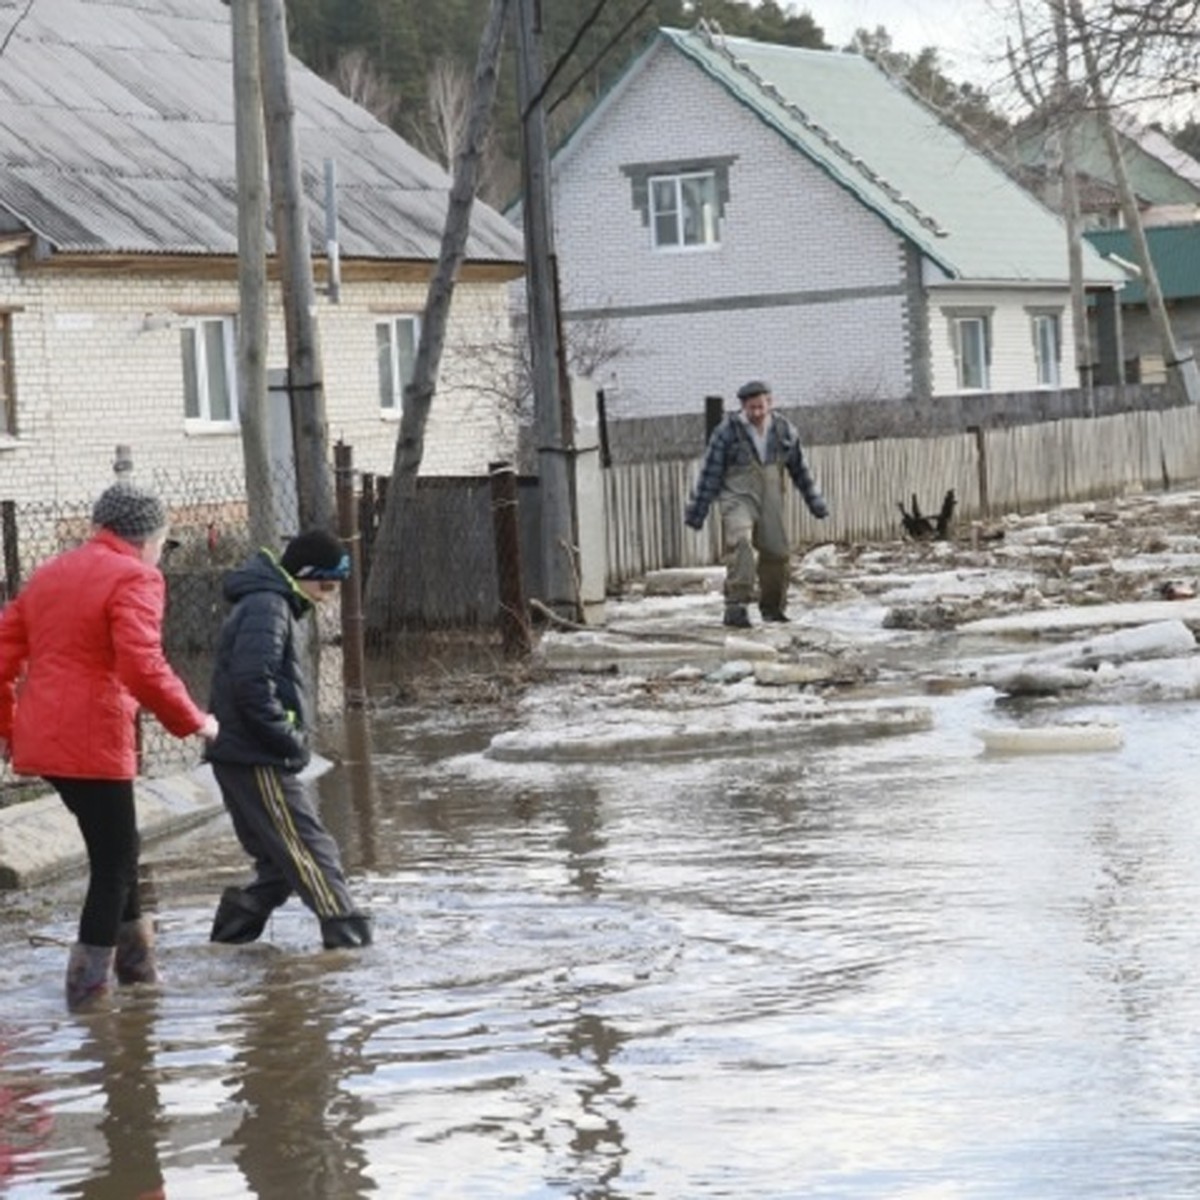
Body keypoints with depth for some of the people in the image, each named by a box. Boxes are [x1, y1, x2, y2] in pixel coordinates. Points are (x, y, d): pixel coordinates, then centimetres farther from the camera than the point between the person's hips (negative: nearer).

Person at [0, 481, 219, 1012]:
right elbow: (142, 668, -21)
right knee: (113, 858, 3)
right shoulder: (134, 579, -9)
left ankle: (135, 956, 31)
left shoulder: (48, 574, 16)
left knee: (116, 845, 23)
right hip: (93, 743, -8)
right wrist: (192, 721, -10)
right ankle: (89, 982, 4)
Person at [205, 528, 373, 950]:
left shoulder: (272, 605, 19)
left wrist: (292, 740, 14)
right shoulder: (267, 608, -14)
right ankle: (350, 939, -11)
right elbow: (252, 687, -26)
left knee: (280, 861, 14)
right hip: (258, 761, -10)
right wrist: (291, 740, -17)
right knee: (312, 852, -10)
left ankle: (232, 931, 16)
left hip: (243, 758, 10)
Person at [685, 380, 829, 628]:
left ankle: (773, 607, 24)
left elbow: (799, 469, 17)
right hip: (738, 498, -4)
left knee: (776, 551, 4)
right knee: (740, 543, -25)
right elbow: (710, 474, -4)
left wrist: (816, 503, 22)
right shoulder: (727, 432, -7)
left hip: (770, 501, 4)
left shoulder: (784, 430, 5)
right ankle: (736, 605, -31)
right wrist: (697, 511, -4)